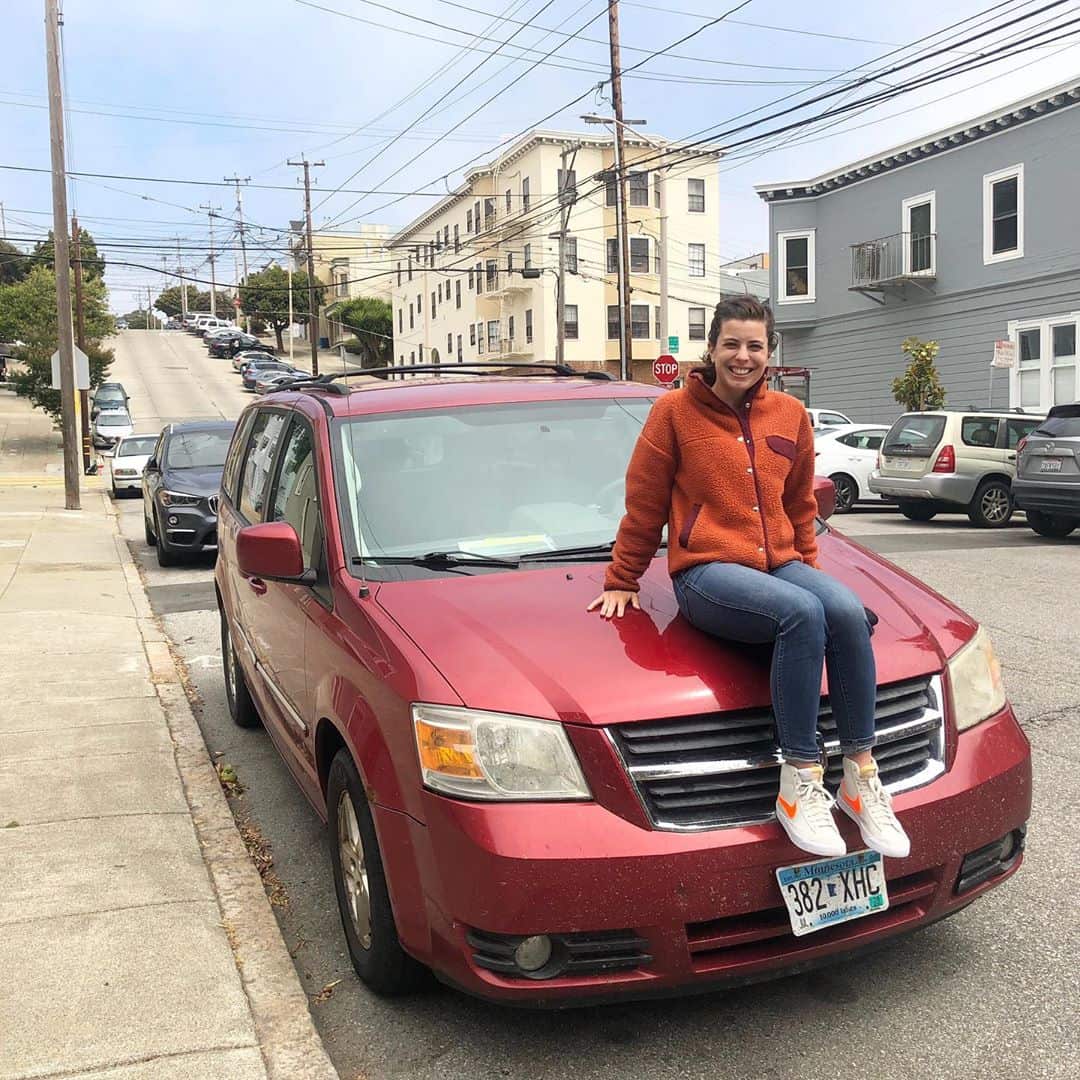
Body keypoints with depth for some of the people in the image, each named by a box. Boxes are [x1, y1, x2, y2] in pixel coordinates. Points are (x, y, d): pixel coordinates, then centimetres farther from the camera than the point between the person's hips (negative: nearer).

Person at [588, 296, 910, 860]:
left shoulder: (790, 415, 14)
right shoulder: (675, 411, 1)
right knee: (802, 613, -35)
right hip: (705, 571, -4)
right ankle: (800, 783, -31)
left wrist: (809, 567, 21)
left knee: (847, 611, -29)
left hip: (780, 564, 5)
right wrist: (621, 582, 8)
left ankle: (861, 777, -19)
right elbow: (644, 506, 5)